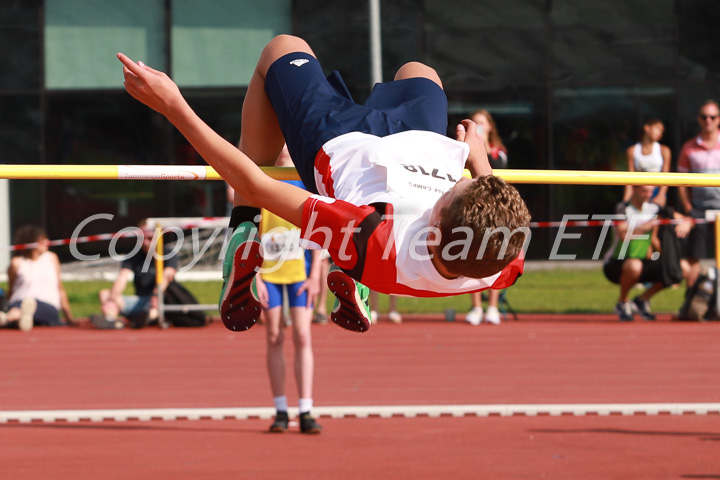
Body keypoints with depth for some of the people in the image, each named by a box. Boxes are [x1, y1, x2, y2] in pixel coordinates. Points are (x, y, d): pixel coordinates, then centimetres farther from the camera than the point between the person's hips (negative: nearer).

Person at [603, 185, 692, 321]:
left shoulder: (653, 209, 3)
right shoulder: (623, 208, -13)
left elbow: (686, 219, 5)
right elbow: (624, 235, -31)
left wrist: (685, 224, -18)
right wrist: (647, 226, -37)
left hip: (643, 261, 6)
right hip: (615, 265, -6)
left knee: (683, 268, -8)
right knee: (634, 265, -42)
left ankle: (642, 300, 6)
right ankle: (622, 303, -11)